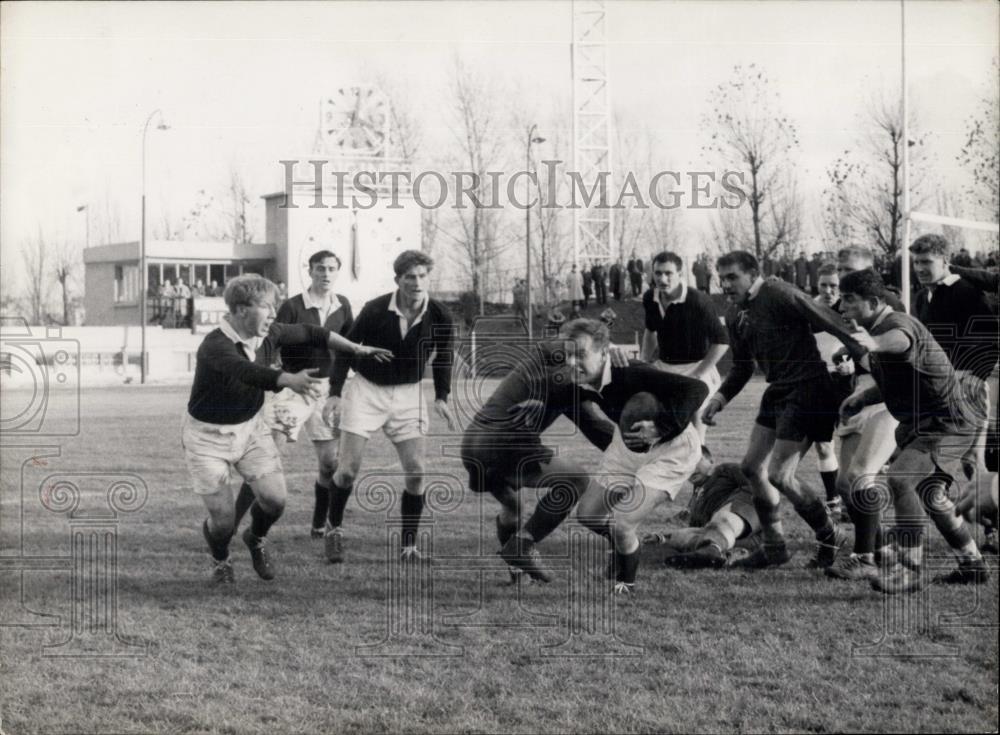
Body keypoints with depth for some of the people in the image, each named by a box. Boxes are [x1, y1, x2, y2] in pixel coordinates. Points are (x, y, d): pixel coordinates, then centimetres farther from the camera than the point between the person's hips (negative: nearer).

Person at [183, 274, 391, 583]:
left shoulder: (269, 335, -7)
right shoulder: (215, 346, -30)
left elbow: (309, 333, 11)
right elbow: (244, 371, -50)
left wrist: (356, 348, 14)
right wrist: (289, 379, -66)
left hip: (250, 427, 6)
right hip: (208, 436, -6)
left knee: (275, 499, -7)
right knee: (222, 520, -6)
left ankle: (255, 540, 29)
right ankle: (220, 561, 31)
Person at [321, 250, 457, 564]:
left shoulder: (440, 317, -12)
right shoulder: (375, 310, -18)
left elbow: (444, 357, 5)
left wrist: (441, 397, -5)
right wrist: (335, 393, -12)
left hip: (408, 394, 2)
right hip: (366, 389, -2)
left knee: (416, 472, -8)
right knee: (348, 470, -5)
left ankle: (409, 544, 6)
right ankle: (333, 529, 20)